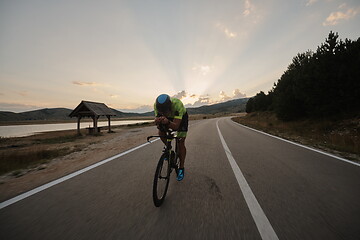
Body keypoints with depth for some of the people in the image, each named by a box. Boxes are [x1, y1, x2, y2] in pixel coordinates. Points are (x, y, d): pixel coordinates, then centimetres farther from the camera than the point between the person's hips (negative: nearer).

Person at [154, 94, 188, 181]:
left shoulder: (177, 104, -42)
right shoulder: (156, 105, -30)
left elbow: (176, 126, -44)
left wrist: (167, 122, -64)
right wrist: (157, 121, -52)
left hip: (181, 117, -4)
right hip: (169, 117, 5)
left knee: (180, 142, -10)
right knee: (161, 133, -16)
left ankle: (181, 168, 6)